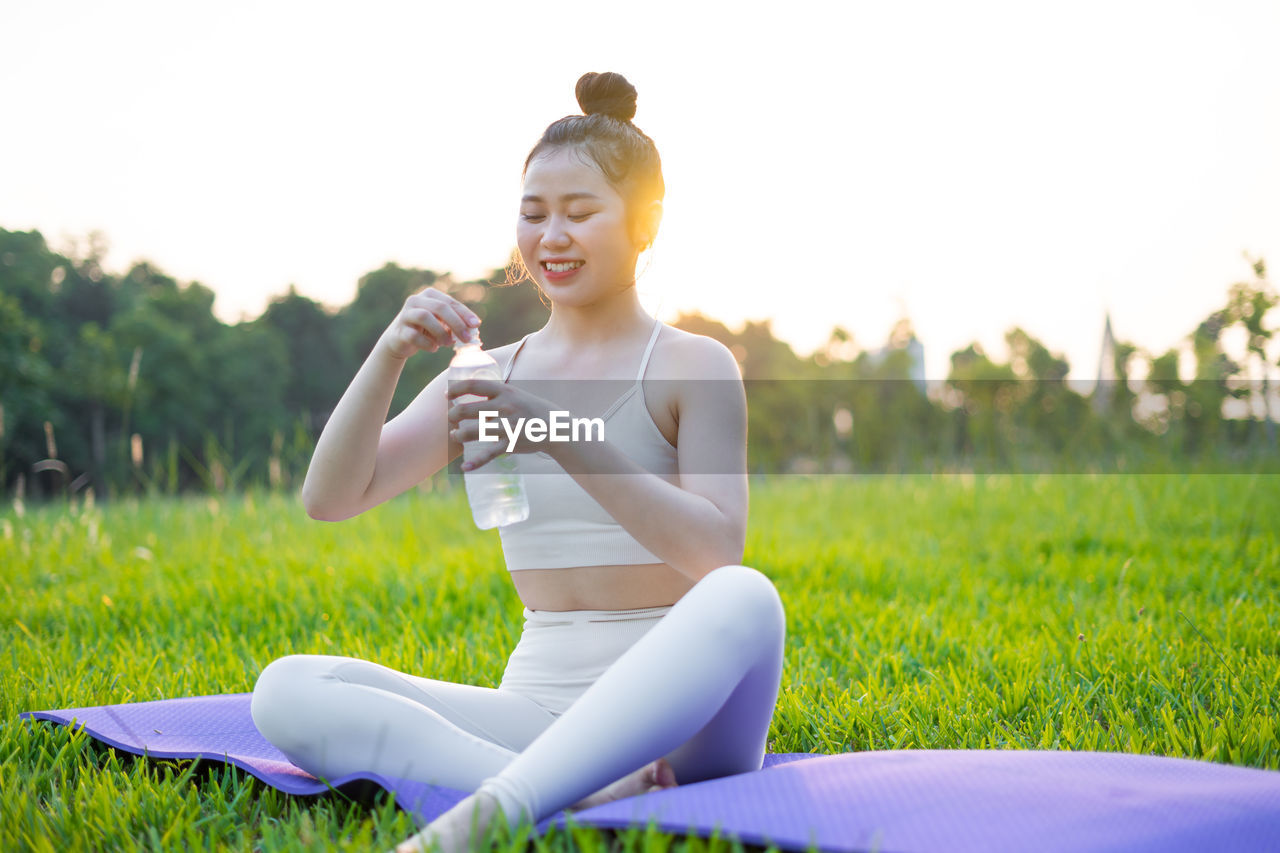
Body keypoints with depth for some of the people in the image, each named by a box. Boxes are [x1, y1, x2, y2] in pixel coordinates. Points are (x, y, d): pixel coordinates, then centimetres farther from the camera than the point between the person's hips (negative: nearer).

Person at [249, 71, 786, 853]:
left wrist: (566, 439, -24)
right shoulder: (491, 374, 12)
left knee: (745, 598, -37)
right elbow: (330, 498, 3)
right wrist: (389, 355, -13)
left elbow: (718, 552, -15)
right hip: (538, 708, 4)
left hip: (675, 713, -4)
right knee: (286, 691, -18)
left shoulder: (695, 366, 0)